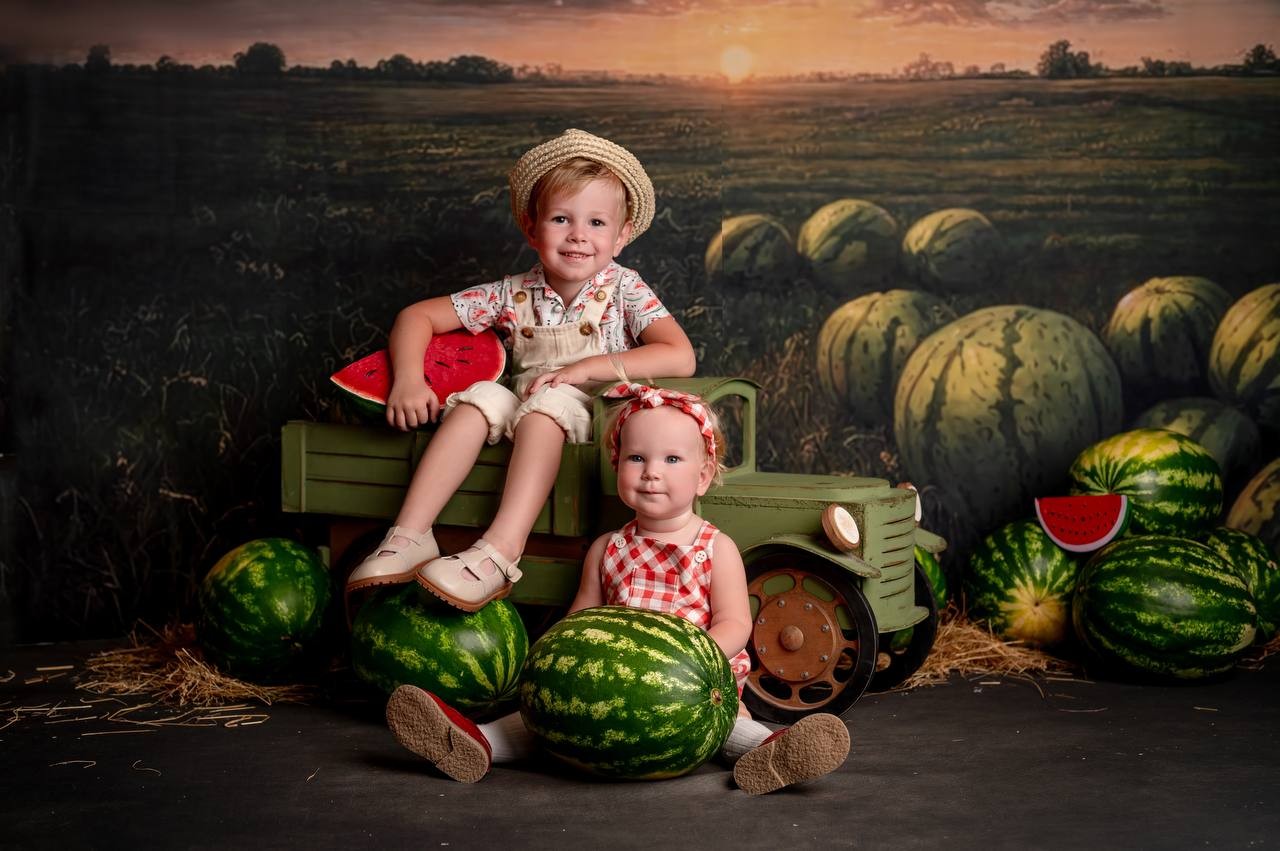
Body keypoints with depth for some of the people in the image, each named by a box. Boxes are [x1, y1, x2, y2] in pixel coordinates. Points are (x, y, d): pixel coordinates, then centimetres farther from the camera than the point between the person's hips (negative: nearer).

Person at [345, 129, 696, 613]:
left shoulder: (623, 290, -2)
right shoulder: (514, 294, 5)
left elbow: (680, 358, -16)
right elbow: (418, 316, 8)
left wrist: (587, 367, -19)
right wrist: (408, 379, -12)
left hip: (597, 417, -3)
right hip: (525, 419, 3)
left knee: (550, 400, -33)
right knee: (485, 396, -26)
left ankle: (499, 553, -48)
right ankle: (410, 536, -33)